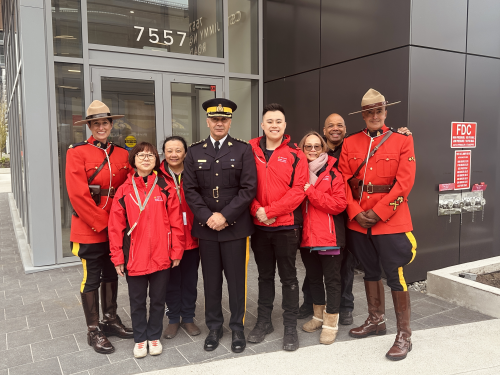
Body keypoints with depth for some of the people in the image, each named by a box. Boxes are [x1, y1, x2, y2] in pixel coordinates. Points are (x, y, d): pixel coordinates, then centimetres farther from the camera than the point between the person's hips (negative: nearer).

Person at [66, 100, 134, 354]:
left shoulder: (122, 154, 6)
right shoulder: (77, 152, -8)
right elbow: (78, 193, -15)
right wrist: (101, 223, -15)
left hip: (116, 226, 5)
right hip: (89, 228, -5)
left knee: (111, 274, 16)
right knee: (91, 278, 5)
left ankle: (110, 320, 31)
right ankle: (93, 330, 19)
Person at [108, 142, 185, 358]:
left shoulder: (166, 189, -3)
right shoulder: (124, 190, -2)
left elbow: (176, 222, -2)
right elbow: (116, 226, -2)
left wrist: (176, 251, -3)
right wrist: (117, 257, -3)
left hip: (161, 257, 0)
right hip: (134, 258, 0)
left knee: (158, 299, 14)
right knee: (137, 301, 15)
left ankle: (154, 336, 34)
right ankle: (140, 339, 33)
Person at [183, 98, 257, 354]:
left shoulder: (243, 150, 1)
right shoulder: (194, 152, 7)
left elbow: (248, 188, -6)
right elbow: (190, 189, 2)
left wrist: (224, 215, -13)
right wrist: (207, 217, -10)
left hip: (235, 226, -2)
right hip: (205, 227, 2)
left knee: (236, 279, 6)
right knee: (210, 279, 11)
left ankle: (237, 328, 22)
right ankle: (214, 327, 26)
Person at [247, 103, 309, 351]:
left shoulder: (295, 155, -3)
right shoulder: (251, 150, 3)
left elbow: (298, 190, -10)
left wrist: (270, 210, -17)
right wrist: (257, 210, -13)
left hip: (286, 225, -2)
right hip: (258, 225, 3)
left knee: (288, 277, 7)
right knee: (265, 275, 16)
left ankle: (290, 327, 20)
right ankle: (264, 321, 30)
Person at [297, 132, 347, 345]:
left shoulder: (332, 173, -5)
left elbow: (339, 204, -15)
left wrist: (311, 192, -17)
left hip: (328, 235, -4)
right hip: (306, 236, 5)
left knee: (331, 279, 4)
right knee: (313, 277, 18)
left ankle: (331, 323, 18)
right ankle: (319, 316, 35)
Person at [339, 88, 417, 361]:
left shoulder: (403, 141, -3)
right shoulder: (350, 143, 6)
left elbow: (404, 183, -11)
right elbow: (343, 182, 3)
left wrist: (377, 212, -15)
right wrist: (356, 213, -9)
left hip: (390, 219, -4)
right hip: (358, 220, 4)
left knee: (396, 276, 0)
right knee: (370, 271, 17)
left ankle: (404, 335, 14)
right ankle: (376, 321, 35)